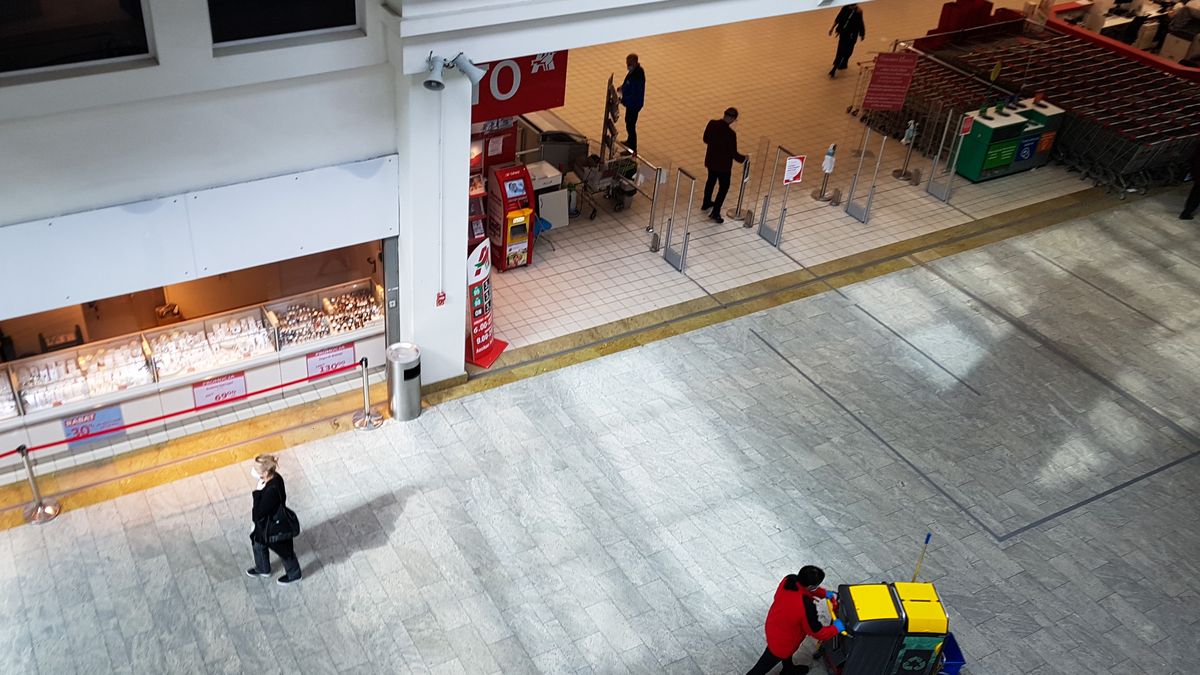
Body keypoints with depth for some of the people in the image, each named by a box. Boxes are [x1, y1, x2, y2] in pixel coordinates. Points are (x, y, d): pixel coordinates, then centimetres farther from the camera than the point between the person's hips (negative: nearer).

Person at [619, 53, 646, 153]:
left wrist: (622, 100, -33)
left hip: (634, 105, -10)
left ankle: (633, 149, 17)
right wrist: (623, 87, 2)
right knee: (628, 122, 28)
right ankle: (630, 141, 50)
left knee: (630, 126, 3)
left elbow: (635, 95, -32)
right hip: (631, 103, 10)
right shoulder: (634, 70, -4)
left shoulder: (637, 77, -34)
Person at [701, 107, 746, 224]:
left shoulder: (711, 123, -12)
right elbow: (733, 153, -22)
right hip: (723, 164, -6)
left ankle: (706, 203, 47)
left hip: (710, 160, 6)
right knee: (724, 187, 13)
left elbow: (705, 139, 4)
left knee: (711, 180, 29)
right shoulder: (730, 133, -29)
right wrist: (743, 158, -3)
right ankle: (715, 213, 13)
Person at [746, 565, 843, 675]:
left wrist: (825, 593, 0)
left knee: (788, 649, 38)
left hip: (773, 626, 8)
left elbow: (804, 588, 4)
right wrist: (836, 628, -10)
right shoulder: (806, 607, -43)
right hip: (780, 641, -8)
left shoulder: (789, 579, -24)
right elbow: (817, 632, -26)